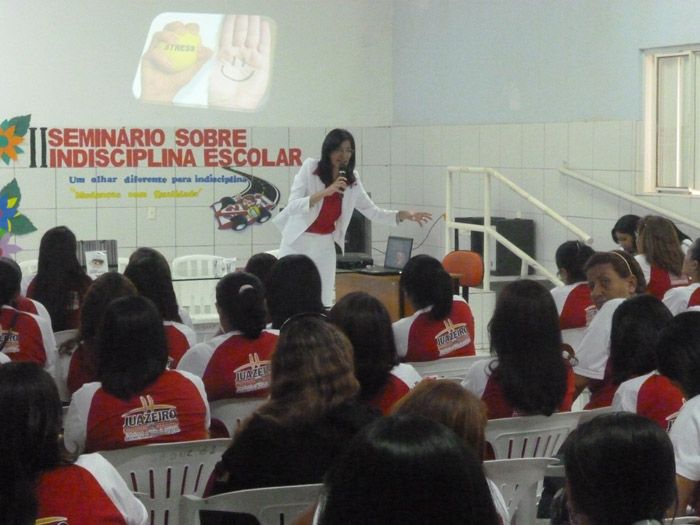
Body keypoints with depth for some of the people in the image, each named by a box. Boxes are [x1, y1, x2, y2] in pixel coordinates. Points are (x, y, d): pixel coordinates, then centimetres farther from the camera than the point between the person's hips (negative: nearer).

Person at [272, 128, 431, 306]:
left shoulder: (352, 180, 0)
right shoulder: (310, 167, -12)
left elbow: (373, 212, 5)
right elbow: (292, 207, -20)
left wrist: (403, 215, -9)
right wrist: (324, 193, -31)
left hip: (325, 246, 4)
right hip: (298, 243, -4)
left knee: (323, 301, 3)